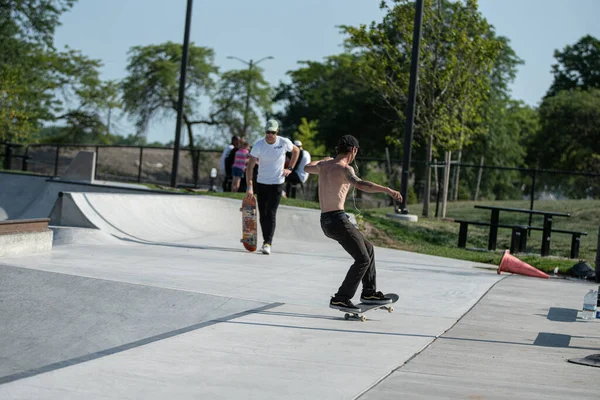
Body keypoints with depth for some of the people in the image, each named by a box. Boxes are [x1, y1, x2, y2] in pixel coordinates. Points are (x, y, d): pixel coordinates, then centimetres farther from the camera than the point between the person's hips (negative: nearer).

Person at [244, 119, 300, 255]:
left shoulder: (284, 142, -10)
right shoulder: (259, 144, -11)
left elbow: (296, 151, 13)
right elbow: (250, 166, -13)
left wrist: (290, 168, 4)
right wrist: (249, 187, -20)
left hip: (277, 184, -2)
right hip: (261, 183, 2)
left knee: (271, 214, -11)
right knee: (262, 215, 7)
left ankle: (267, 243, -14)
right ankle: (266, 241, 20)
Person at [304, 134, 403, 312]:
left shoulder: (324, 165, 13)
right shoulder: (344, 168, -11)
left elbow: (307, 167, 37)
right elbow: (360, 184, -32)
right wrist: (387, 190, -35)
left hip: (325, 221, 9)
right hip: (337, 219, -9)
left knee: (368, 248, 21)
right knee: (362, 259, -4)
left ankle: (369, 292, 25)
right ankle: (341, 298, -4)